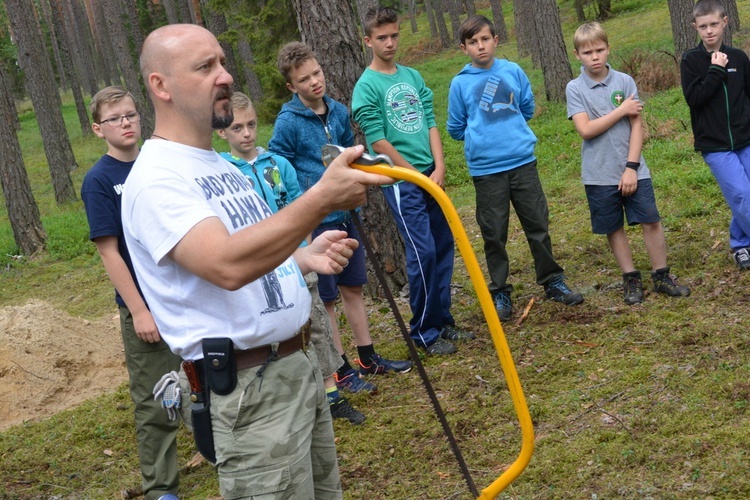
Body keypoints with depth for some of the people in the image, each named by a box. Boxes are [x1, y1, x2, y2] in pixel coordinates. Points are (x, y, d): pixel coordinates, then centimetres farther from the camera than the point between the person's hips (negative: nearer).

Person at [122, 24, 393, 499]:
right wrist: (321, 198, -40)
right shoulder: (155, 179, -17)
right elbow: (227, 266, -33)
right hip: (249, 388, -9)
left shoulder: (224, 166, 14)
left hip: (301, 364, 9)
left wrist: (303, 258, 3)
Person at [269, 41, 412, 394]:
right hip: (315, 222, -6)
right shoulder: (288, 123, -14)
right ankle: (342, 371, 16)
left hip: (346, 215, 6)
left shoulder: (339, 112, 4)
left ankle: (368, 358, 29)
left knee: (353, 287, 16)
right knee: (326, 298, 5)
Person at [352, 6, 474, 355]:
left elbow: (431, 123, 8)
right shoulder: (367, 86, -7)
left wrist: (439, 168, -5)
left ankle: (443, 321, 22)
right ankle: (424, 333, 6)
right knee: (423, 252, -7)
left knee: (444, 247, 9)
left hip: (432, 175, 6)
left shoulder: (413, 77, 10)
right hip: (401, 180, -6)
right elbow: (378, 143, -10)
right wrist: (417, 174, -8)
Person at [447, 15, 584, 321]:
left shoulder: (513, 72, 2)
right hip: (485, 170, -1)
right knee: (494, 235, 6)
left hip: (523, 161, 2)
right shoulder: (460, 83, -2)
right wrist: (479, 137, 8)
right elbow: (455, 129, 6)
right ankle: (500, 292, 19)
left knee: (538, 225, 9)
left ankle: (552, 281, 23)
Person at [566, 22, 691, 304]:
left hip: (633, 170, 1)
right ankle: (631, 280, 23)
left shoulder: (624, 82, -1)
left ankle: (661, 276, 15)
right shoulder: (575, 89, -4)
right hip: (599, 175, 0)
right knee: (613, 228, 9)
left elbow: (637, 126, -3)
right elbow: (586, 130, -14)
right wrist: (622, 110, -12)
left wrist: (631, 167, -11)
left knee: (651, 221, 0)